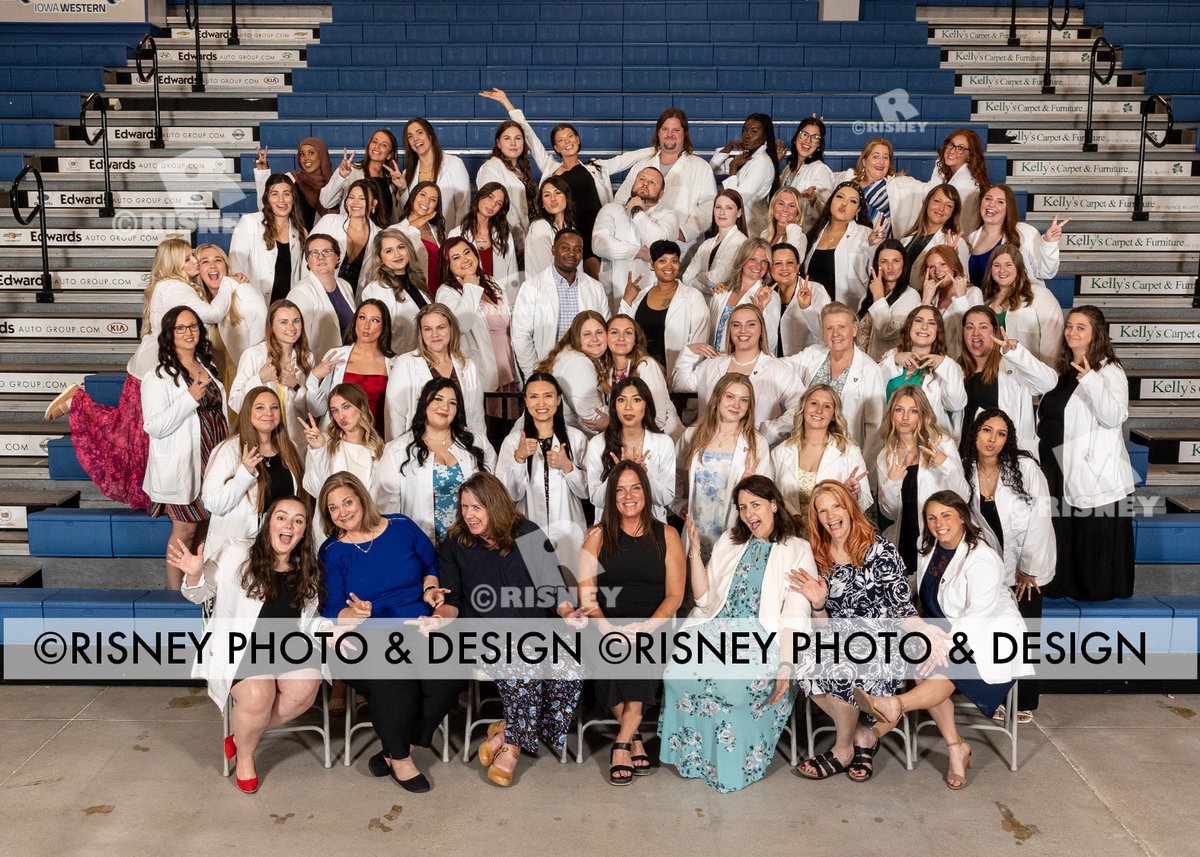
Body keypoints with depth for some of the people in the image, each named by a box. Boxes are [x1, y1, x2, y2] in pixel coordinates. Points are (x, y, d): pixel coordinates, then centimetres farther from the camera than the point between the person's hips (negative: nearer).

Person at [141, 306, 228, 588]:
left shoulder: (207, 368, 11)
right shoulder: (159, 377, -11)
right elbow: (155, 426, -19)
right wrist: (189, 398, -24)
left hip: (213, 461, 7)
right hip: (181, 464, -6)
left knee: (205, 528, 11)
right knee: (185, 529, -3)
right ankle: (175, 590, 10)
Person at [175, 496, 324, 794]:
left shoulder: (307, 571, 13)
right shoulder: (236, 553, -1)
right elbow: (200, 594, 4)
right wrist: (194, 574, -18)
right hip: (238, 647, -3)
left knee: (305, 689, -27)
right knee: (258, 694, -32)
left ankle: (241, 734, 0)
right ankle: (244, 754, 2)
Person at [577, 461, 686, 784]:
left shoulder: (666, 536, 9)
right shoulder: (598, 535, 10)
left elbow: (675, 594, 2)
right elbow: (586, 593, 2)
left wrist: (645, 628, -15)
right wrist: (606, 627, -16)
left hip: (654, 627, 0)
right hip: (608, 624, 1)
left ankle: (622, 743, -22)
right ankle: (634, 738, -15)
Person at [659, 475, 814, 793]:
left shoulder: (797, 550, 7)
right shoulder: (729, 542, 22)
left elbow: (795, 615, -5)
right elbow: (705, 598, 14)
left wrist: (786, 664, -18)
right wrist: (694, 552, 3)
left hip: (762, 634, -4)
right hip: (715, 627, 4)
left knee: (733, 684, -35)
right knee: (679, 673, -28)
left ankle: (732, 764, -9)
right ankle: (694, 753, -8)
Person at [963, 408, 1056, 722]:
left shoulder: (1025, 467, -14)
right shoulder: (963, 471, -5)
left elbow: (1040, 519, -13)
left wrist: (1029, 569, -11)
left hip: (1025, 568, -2)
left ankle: (1023, 703, 17)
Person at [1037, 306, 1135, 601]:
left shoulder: (1109, 371, -8)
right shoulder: (1062, 369, 13)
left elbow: (1115, 417, -23)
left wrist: (1091, 381, -34)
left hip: (1094, 471, -7)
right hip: (1059, 469, 7)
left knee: (1094, 531, -1)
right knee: (1061, 531, 13)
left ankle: (1098, 590, 12)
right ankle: (1063, 586, 24)